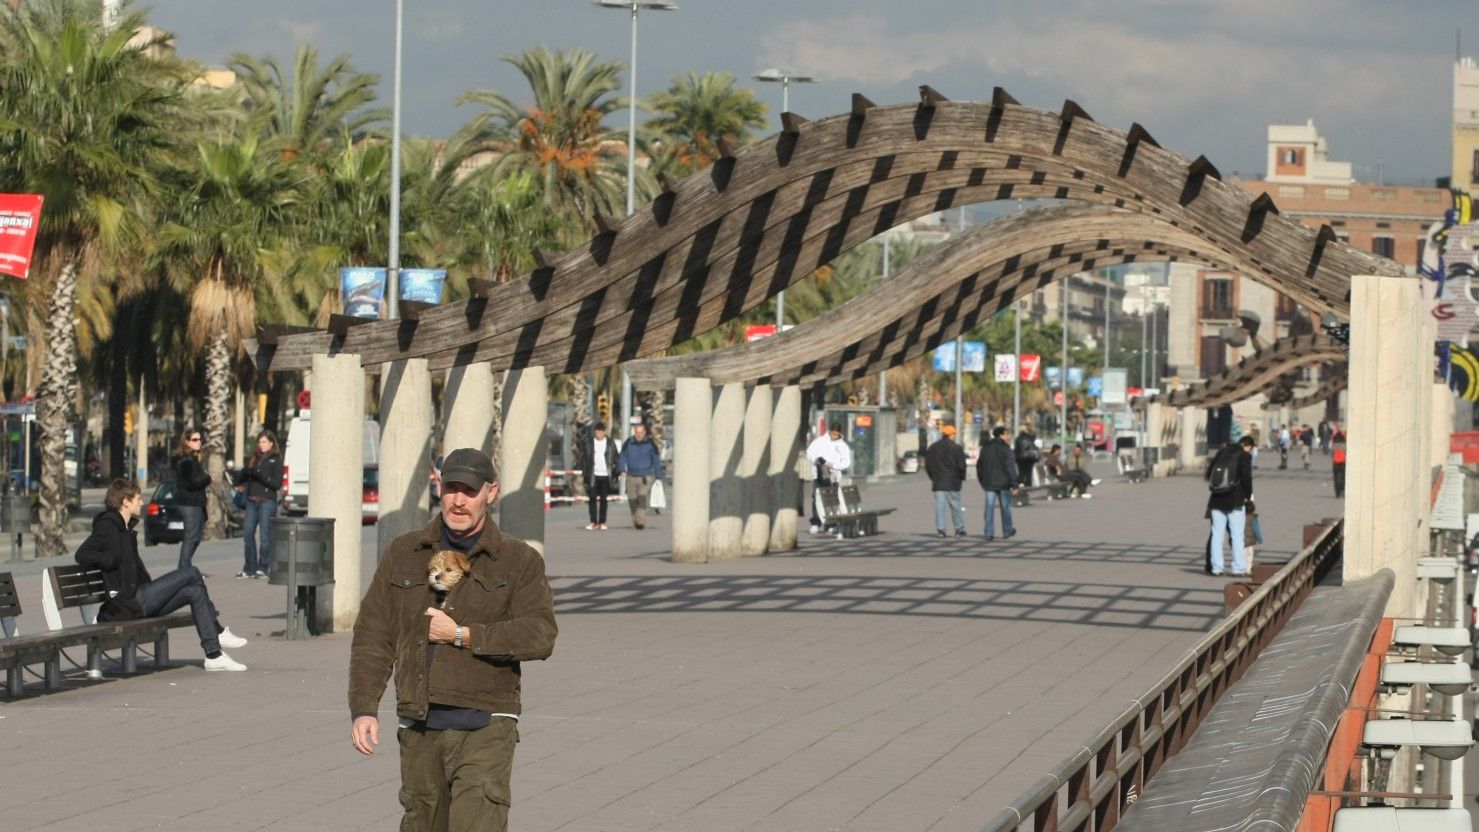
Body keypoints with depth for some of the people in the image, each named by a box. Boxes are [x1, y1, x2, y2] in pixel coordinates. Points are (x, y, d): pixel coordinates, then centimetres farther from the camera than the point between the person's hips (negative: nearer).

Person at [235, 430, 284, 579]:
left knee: (265, 535, -4)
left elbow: (278, 484, -8)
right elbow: (244, 476, 20)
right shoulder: (254, 459, 17)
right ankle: (249, 568, 10)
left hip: (267, 501, -6)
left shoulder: (275, 460, 0)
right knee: (247, 533, 2)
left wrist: (261, 476, -17)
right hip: (252, 501, 6)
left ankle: (263, 568, 1)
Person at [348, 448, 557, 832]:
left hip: (484, 727, -4)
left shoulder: (520, 561, 2)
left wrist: (463, 636, -13)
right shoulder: (402, 555, 11)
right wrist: (364, 708, -4)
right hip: (419, 728, 4)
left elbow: (540, 635, -11)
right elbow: (372, 637, 7)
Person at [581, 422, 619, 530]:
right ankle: (593, 522, -2)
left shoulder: (610, 444, 4)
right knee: (592, 499, -6)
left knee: (603, 499, 3)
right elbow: (584, 459, 7)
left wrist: (615, 474, -1)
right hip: (593, 475, 0)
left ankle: (602, 522, 9)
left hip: (605, 476, 0)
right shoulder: (589, 443, 5)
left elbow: (616, 459, 6)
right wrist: (584, 473, 0)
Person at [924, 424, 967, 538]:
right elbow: (961, 466, -8)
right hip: (953, 482, -2)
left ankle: (940, 529, -6)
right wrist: (961, 478, 8)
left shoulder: (932, 448, 6)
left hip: (938, 482, 2)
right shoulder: (956, 448, -7)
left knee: (940, 505, 1)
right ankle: (959, 529, 10)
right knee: (955, 506, 6)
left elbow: (928, 465, 11)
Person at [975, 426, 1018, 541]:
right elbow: (1010, 467, -15)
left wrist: (981, 479, 27)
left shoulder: (985, 448, 6)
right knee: (1005, 507, 11)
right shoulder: (1005, 448, -11)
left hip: (989, 484, 4)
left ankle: (989, 533, -6)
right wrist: (1014, 484, -15)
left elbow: (979, 465, 14)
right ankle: (1007, 531, 22)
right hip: (1004, 483, -4)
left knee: (990, 507, 1)